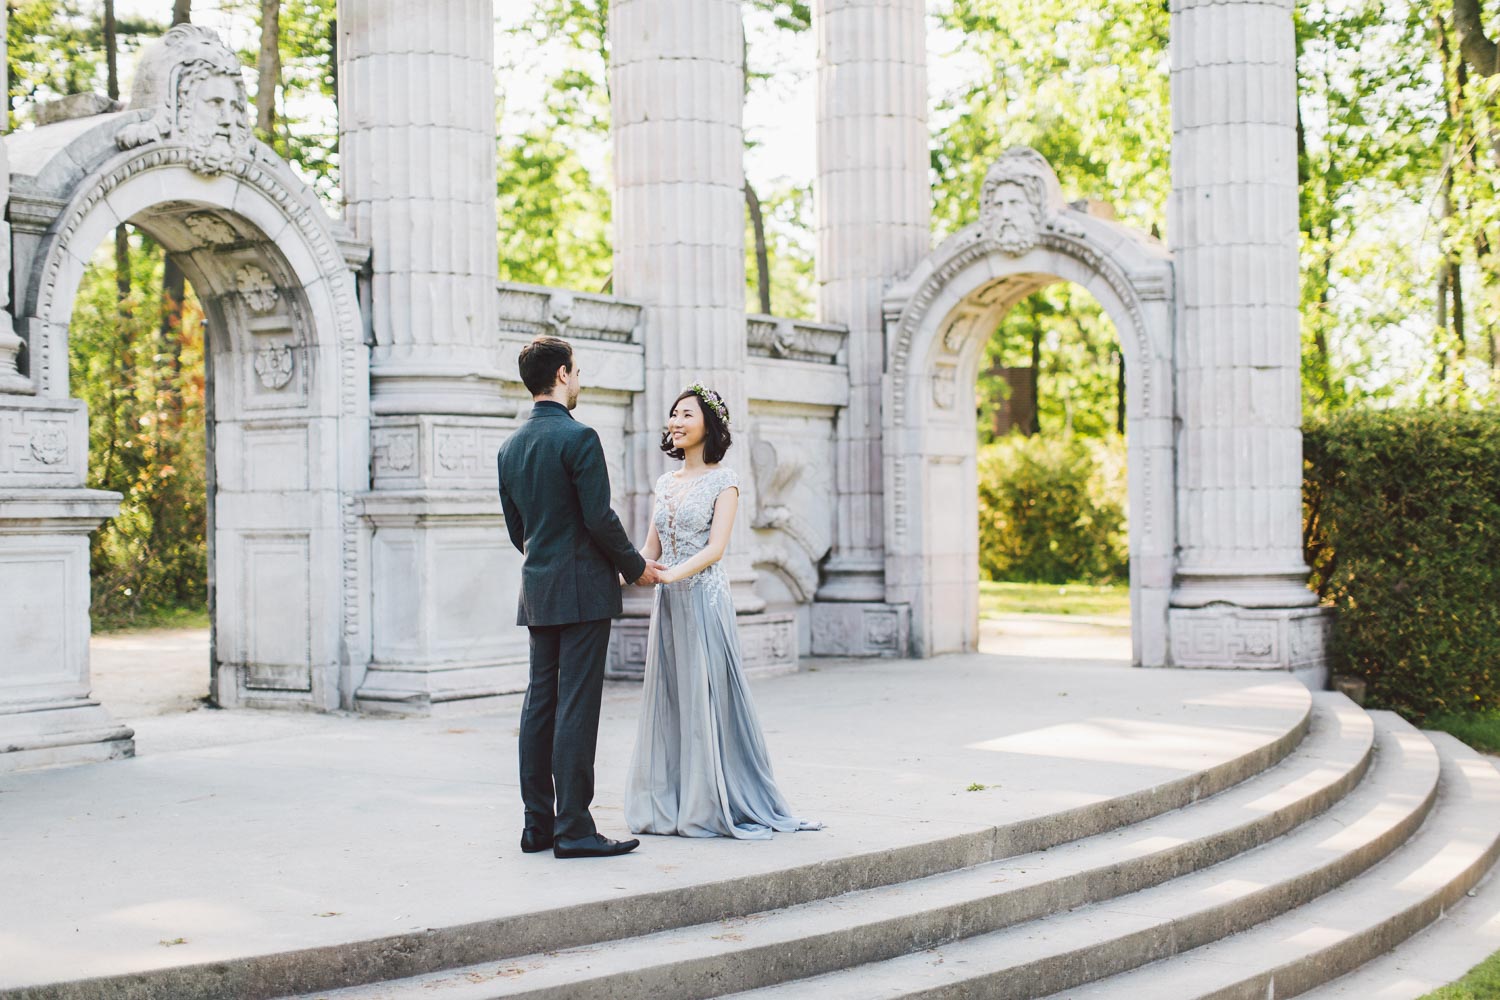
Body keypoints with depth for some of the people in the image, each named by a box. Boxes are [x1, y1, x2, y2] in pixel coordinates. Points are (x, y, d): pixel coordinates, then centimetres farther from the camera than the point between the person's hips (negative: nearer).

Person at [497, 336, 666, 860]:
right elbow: (599, 519, -16)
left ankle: (538, 824, 14)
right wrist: (636, 567, -2)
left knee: (540, 703, 10)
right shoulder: (578, 437, -13)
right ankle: (573, 829, -4)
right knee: (576, 706, -6)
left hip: (536, 589, 8)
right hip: (582, 589, -8)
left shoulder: (511, 446, 11)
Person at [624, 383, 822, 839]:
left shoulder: (723, 480, -3)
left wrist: (671, 574, -27)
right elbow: (651, 547, 14)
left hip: (704, 599, -6)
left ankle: (715, 805, 2)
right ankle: (669, 805, 13)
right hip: (668, 602, 6)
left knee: (708, 697, -5)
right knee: (667, 698, 6)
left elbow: (715, 548, -13)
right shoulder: (666, 482, 15)